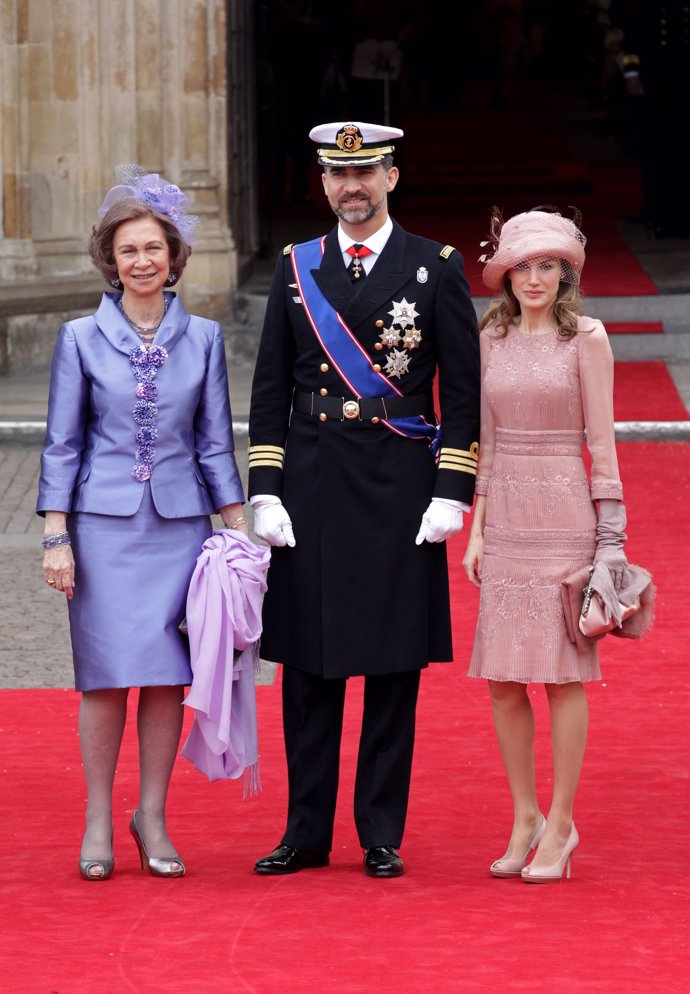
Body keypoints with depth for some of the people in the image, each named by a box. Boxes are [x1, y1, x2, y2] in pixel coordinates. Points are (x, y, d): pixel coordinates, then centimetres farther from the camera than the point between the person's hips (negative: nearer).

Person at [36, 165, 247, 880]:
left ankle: (152, 817, 12)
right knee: (107, 673, -3)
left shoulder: (202, 338, 6)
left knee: (167, 674, 2)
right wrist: (56, 538, -3)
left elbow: (215, 442, 10)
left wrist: (239, 531, 6)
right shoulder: (82, 338, 2)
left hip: (179, 523, 2)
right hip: (103, 524, -2)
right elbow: (62, 444, 3)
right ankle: (98, 822, 7)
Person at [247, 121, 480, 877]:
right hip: (312, 489, 2)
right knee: (309, 665, 4)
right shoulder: (296, 268, 8)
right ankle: (307, 832, 12)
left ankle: (382, 835, 9)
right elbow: (270, 390, 8)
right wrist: (265, 495, 0)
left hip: (401, 493, -2)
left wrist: (452, 494, -6)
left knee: (395, 666, 2)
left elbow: (464, 391, 2)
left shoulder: (437, 267, 2)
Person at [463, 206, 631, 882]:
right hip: (506, 516, 4)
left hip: (564, 514, -4)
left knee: (563, 672, -2)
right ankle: (524, 819, 15)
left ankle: (560, 825, 5)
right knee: (501, 677, 3)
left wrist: (611, 532, -7)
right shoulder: (492, 339, 9)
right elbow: (486, 440, 13)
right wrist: (476, 528, 9)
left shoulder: (585, 337, -3)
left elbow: (601, 439, -4)